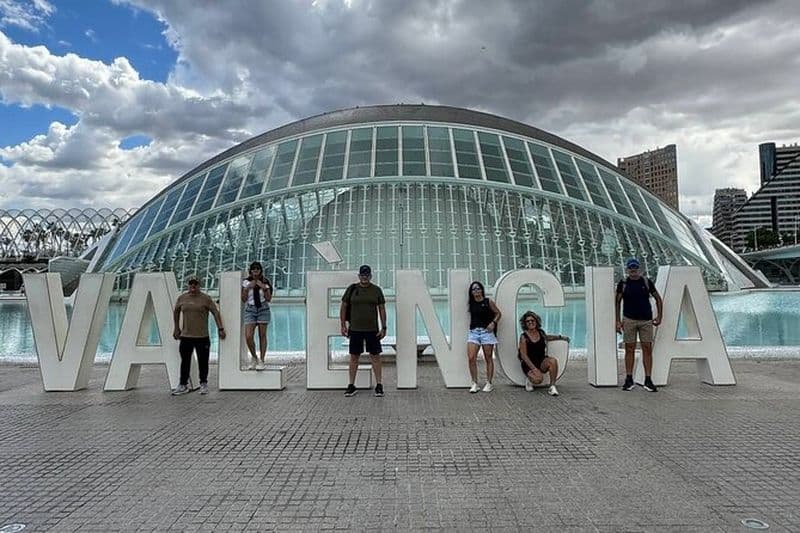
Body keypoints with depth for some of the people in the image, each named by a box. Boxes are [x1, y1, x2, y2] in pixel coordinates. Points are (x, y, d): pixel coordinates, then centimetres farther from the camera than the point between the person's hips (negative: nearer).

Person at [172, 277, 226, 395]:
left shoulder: (205, 298, -3)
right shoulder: (182, 298, 6)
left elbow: (216, 312, -4)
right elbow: (176, 312, 21)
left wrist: (220, 328, -9)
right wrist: (177, 328, 20)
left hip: (202, 336, -3)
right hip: (185, 336, 3)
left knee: (203, 361, 4)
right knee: (185, 361, 6)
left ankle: (204, 384, 17)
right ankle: (183, 385, 15)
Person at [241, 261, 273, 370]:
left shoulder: (265, 282, 1)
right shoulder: (246, 282, 3)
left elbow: (269, 299, -1)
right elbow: (244, 299, 2)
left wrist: (264, 288, -12)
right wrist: (247, 288, -11)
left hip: (263, 309, -1)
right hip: (250, 310, 1)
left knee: (262, 335, 0)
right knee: (248, 337, -10)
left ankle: (261, 361, 7)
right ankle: (254, 357, 14)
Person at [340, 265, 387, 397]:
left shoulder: (376, 290, 2)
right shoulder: (352, 289, 2)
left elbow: (382, 309, 3)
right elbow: (343, 307, 6)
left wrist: (383, 327, -3)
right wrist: (343, 325, 1)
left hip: (372, 329, 0)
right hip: (355, 329, 1)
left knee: (375, 356, 2)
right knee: (354, 357, 6)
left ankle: (379, 386, 9)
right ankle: (351, 386, 15)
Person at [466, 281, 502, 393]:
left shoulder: (488, 302, 2)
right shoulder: (471, 304, 11)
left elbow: (498, 313, 5)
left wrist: (493, 323, -9)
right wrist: (471, 326, 4)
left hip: (486, 331, -3)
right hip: (473, 332, 3)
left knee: (488, 358, 4)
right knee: (471, 358, -9)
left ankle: (489, 383, 13)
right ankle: (474, 384, -1)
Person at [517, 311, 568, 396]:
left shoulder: (541, 332, 6)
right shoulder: (524, 337, -8)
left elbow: (546, 337, 32)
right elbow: (524, 355, -12)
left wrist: (561, 337, 27)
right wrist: (534, 368, -22)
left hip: (542, 362, 4)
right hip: (529, 364, -4)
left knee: (553, 360, -28)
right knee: (538, 379, -32)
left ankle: (552, 386, -19)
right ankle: (529, 380, 5)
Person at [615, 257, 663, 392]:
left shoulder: (646, 282, 4)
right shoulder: (623, 284, 1)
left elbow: (658, 299, 12)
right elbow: (617, 302, 6)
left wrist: (659, 316, 5)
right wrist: (618, 321, 0)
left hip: (646, 320, 1)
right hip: (629, 320, -1)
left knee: (647, 349, 0)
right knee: (629, 349, 2)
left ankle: (648, 381, 5)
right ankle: (629, 380, 9)